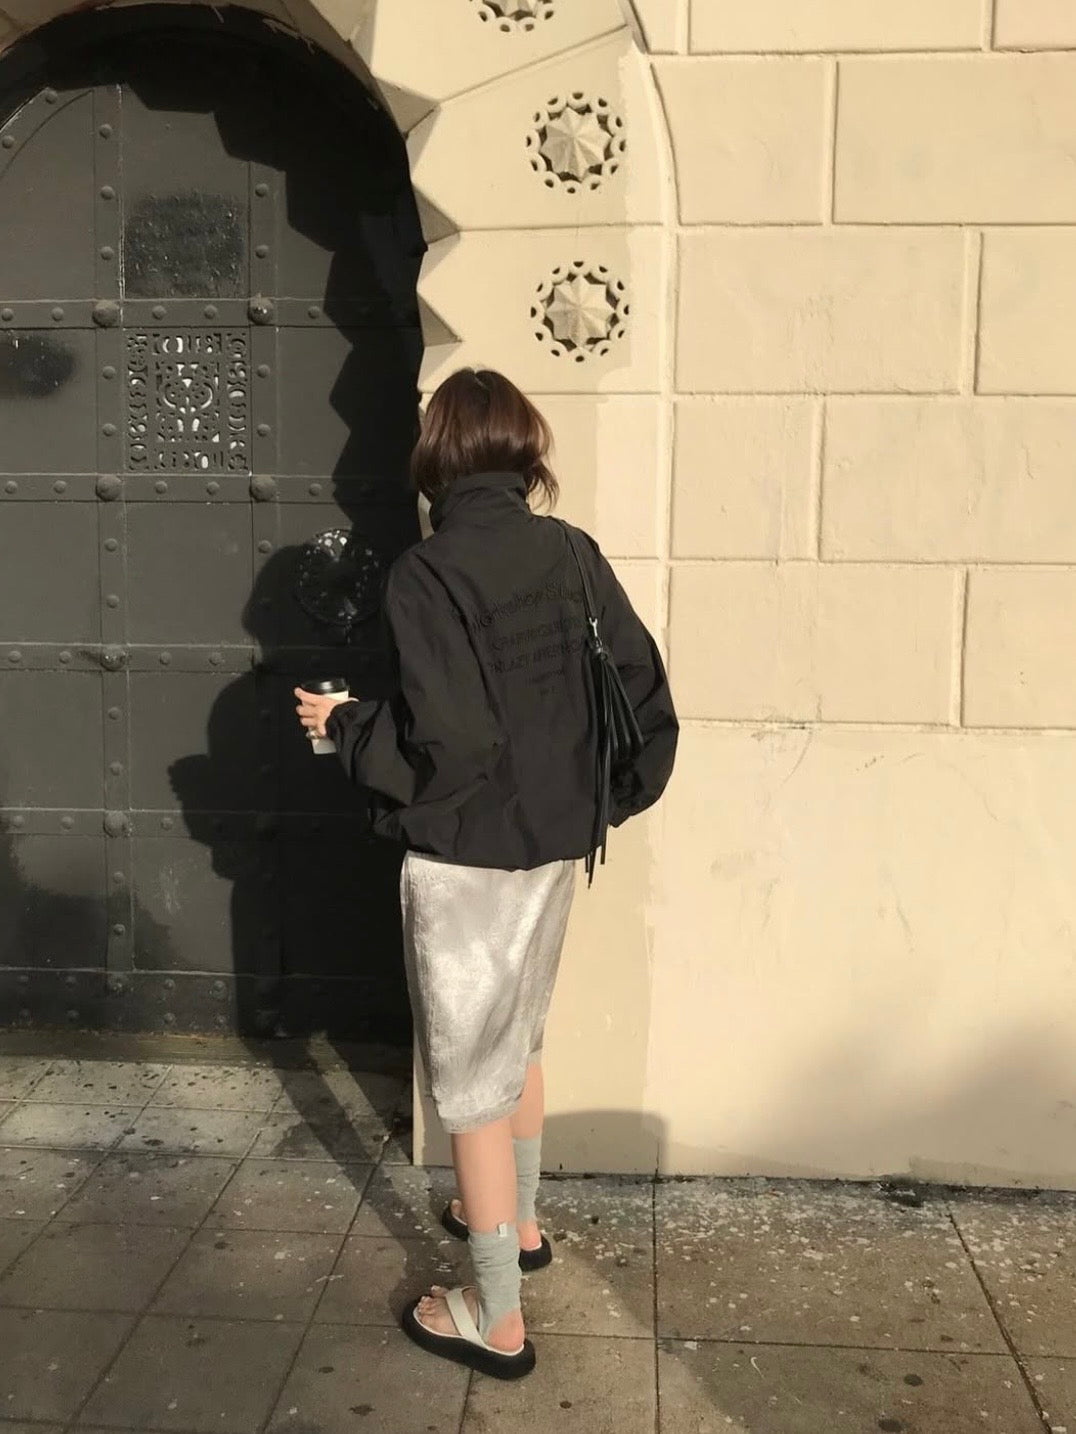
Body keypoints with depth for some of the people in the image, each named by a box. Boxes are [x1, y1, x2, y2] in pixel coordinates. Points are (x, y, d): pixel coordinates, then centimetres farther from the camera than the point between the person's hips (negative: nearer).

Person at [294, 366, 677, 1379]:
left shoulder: (427, 573, -18)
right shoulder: (574, 553, 1)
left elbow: (446, 745, -24)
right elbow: (645, 690, 1)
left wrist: (344, 727, -7)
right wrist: (621, 795, 16)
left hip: (467, 859, -7)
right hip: (555, 843, 7)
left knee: (470, 1078, 6)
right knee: (516, 1041, 26)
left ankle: (495, 1317, 20)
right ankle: (517, 1220, 45)